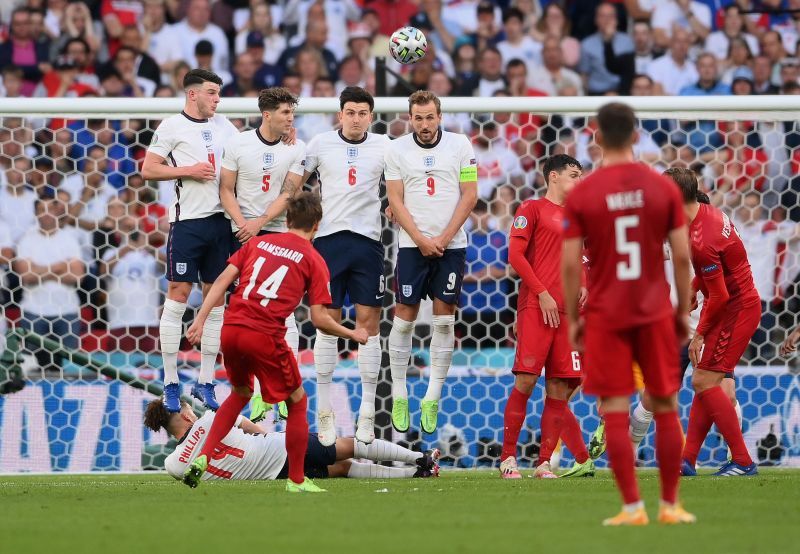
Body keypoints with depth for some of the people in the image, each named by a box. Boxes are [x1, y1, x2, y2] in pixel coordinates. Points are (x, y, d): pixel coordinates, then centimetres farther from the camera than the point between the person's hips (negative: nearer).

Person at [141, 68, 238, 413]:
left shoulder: (223, 126, 13)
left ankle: (205, 382, 11)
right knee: (178, 295, -4)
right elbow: (148, 169, -4)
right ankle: (170, 383, 1)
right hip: (187, 220, -5)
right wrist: (189, 170, -12)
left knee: (216, 297, 5)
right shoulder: (172, 127, -2)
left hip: (221, 220, 5)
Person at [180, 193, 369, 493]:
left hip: (231, 330, 5)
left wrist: (200, 320, 4)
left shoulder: (258, 242, 16)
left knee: (240, 394, 29)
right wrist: (353, 334, 14)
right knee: (297, 402, 15)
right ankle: (296, 481, 17)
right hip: (265, 337, -5)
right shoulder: (314, 260, 4)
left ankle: (202, 458, 17)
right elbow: (320, 319, -1)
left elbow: (223, 280, 7)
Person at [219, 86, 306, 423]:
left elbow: (289, 193, -5)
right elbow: (226, 190, 1)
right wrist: (242, 224, -13)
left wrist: (259, 223, -15)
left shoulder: (296, 149, -1)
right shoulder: (238, 143, -2)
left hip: (280, 234, 0)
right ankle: (259, 391, 4)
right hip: (242, 234, 0)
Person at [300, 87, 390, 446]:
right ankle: (325, 412, 5)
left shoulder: (383, 147, 5)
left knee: (369, 321, -2)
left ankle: (367, 414, 3)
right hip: (329, 240, 0)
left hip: (367, 241, 0)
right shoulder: (320, 144, 4)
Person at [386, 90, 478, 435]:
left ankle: (433, 398, 4)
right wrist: (421, 240, -9)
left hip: (451, 245, 0)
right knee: (404, 317, -2)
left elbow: (469, 196, 1)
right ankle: (399, 397, 6)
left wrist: (443, 238, -7)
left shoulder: (460, 145, 2)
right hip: (412, 245, 0)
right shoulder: (397, 150, 2)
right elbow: (396, 201, 2)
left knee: (444, 320, -1)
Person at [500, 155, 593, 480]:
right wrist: (542, 294, -11)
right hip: (535, 307, -6)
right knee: (525, 380, -11)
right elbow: (515, 255, -5)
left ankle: (544, 463, 2)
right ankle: (508, 458, -6)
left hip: (566, 311, 6)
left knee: (559, 388, 0)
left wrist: (582, 285, 7)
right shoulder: (532, 209, 3)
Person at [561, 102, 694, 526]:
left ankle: (633, 508, -4)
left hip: (605, 315, -1)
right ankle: (670, 505, 13)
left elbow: (570, 265, -5)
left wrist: (573, 319, 6)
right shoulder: (662, 188, -1)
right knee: (666, 407, 10)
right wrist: (684, 312, 9)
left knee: (615, 412, 0)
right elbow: (682, 256, -1)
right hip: (655, 312, 1)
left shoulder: (581, 195, -4)